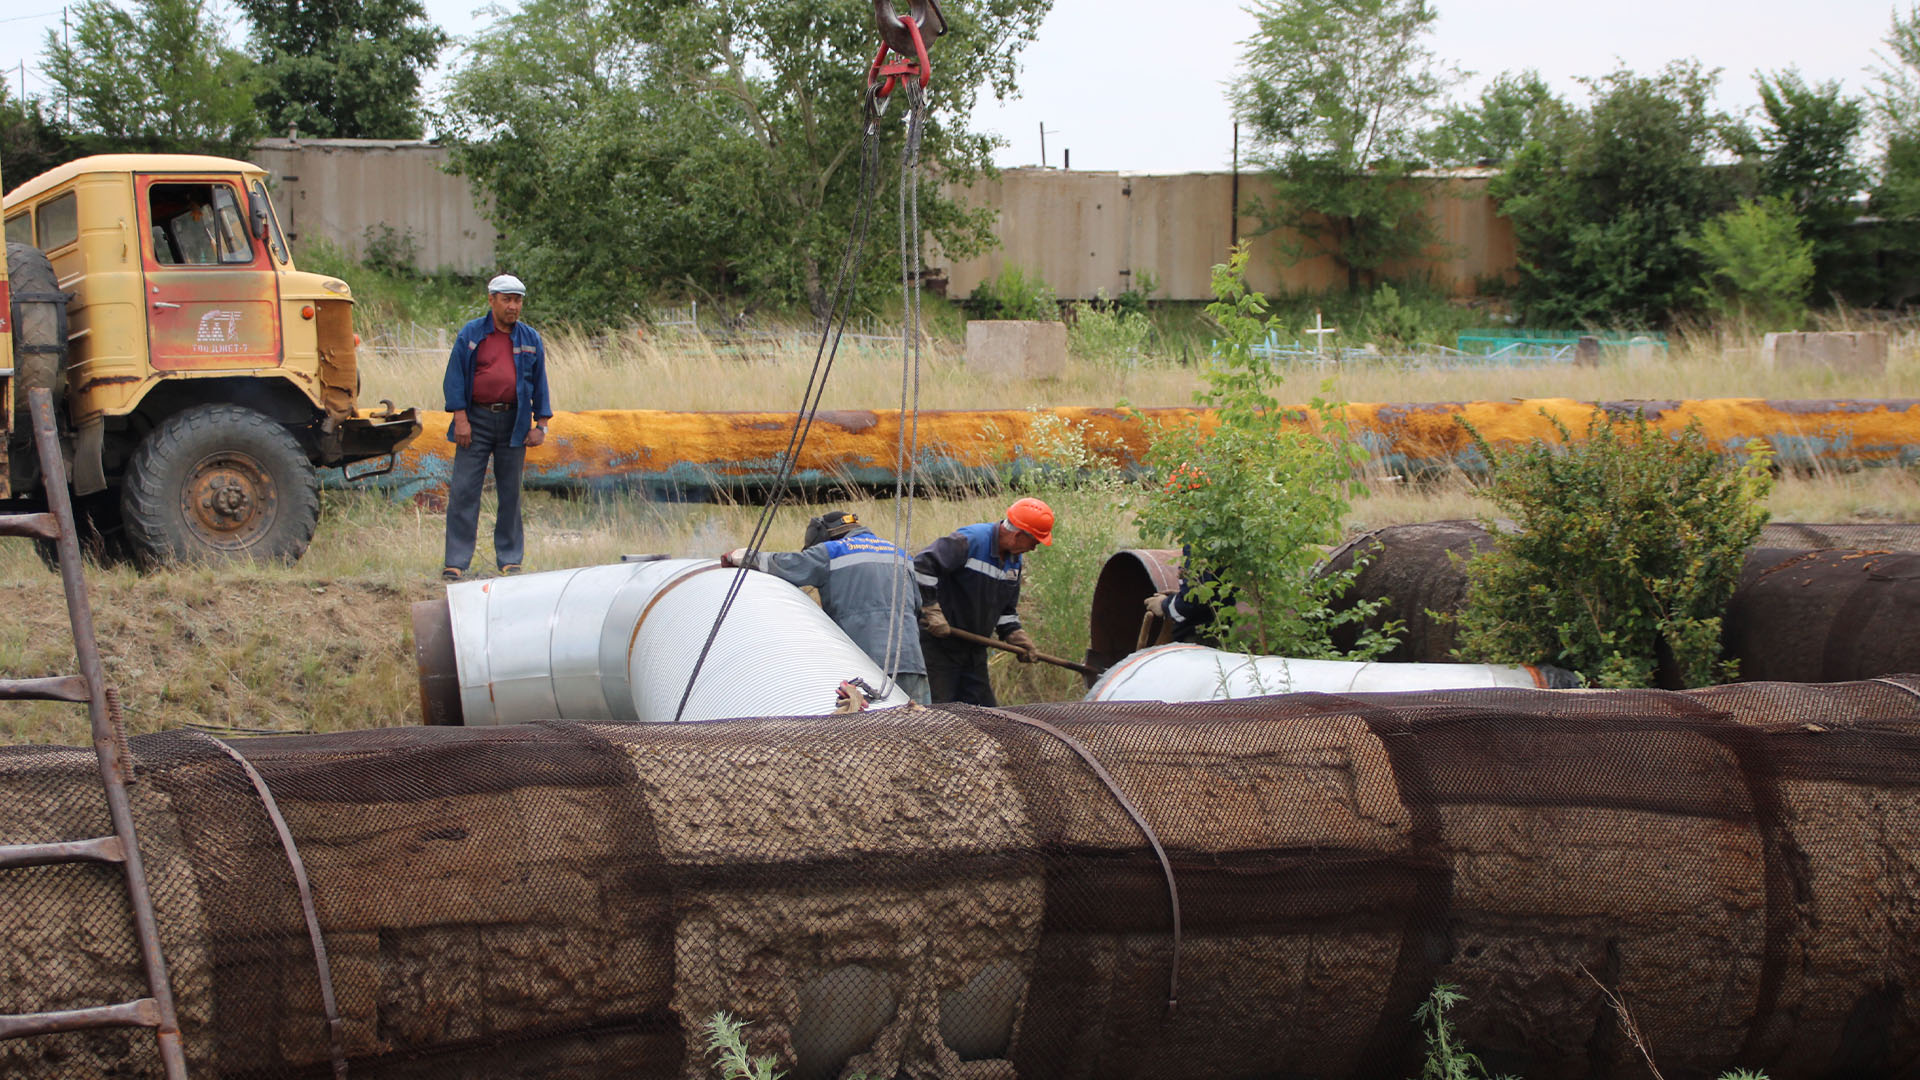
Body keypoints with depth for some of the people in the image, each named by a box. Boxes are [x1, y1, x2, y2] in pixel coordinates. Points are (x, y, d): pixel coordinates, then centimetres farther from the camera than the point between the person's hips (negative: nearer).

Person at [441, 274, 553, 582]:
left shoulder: (530, 339, 9)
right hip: (476, 419, -2)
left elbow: (539, 383, 12)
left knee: (510, 492, 6)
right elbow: (455, 378, 1)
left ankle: (510, 559, 14)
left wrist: (541, 424, 4)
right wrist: (461, 418, -8)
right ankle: (456, 562, -3)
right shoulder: (471, 334, 3)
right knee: (464, 490, -5)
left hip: (513, 422, 2)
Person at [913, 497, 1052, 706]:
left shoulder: (1015, 559, 9)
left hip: (974, 649, 9)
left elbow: (1007, 607, 20)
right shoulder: (970, 541, -20)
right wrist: (931, 611, -27)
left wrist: (1015, 636, 6)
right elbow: (922, 566, -27)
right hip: (939, 644, -9)